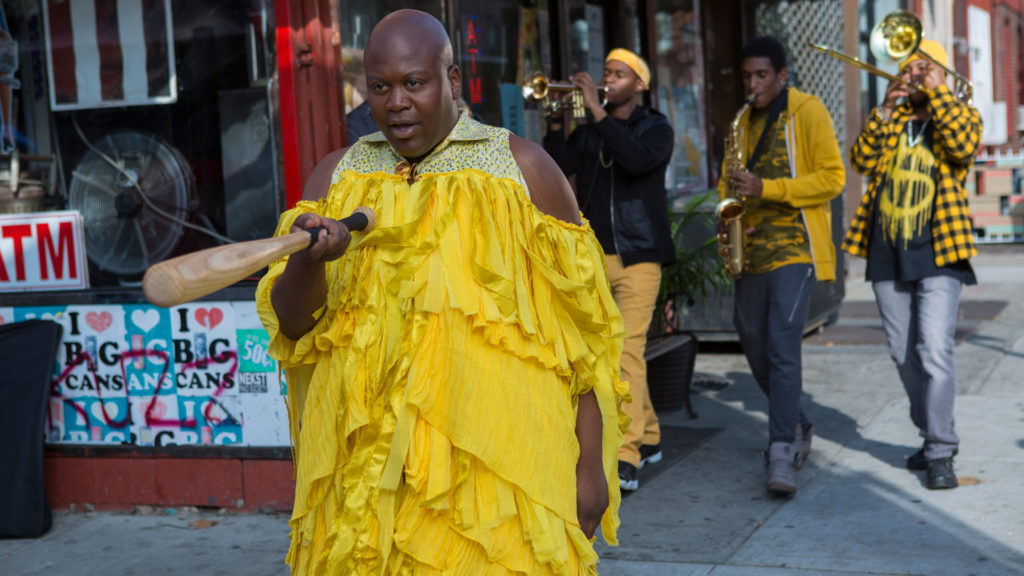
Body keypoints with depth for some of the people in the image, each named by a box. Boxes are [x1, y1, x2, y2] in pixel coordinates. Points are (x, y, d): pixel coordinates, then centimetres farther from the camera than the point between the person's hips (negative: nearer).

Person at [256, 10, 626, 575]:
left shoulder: (522, 167, 3)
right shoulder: (336, 176, 11)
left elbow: (581, 322, 2)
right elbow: (289, 324, 6)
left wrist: (590, 464, -2)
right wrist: (308, 260, -17)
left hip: (496, 458, -2)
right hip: (366, 463, 3)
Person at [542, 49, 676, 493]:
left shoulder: (655, 128, 2)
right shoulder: (587, 132, 14)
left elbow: (637, 160, -21)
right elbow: (557, 168, -1)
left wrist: (597, 111, -19)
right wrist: (556, 121, -11)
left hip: (638, 255, -5)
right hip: (595, 256, 5)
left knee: (628, 351, -14)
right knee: (615, 352, 11)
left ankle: (625, 460, -16)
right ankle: (648, 437, 27)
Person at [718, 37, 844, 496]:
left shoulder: (808, 112, -4)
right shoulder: (744, 122, 16)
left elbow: (832, 177, -11)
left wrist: (767, 188, -20)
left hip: (795, 246, -7)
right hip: (753, 247, 7)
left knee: (782, 345, -15)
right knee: (753, 342, 11)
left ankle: (782, 452, -15)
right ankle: (796, 426, 30)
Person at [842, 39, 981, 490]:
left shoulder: (960, 114, 6)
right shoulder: (890, 120, 15)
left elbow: (963, 147, -17)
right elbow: (862, 161, -1)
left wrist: (936, 92, -14)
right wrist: (886, 109, -9)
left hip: (937, 254, -4)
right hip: (887, 254, 5)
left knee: (935, 352, -14)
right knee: (903, 355, 10)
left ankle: (941, 453, -8)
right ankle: (933, 435, 26)